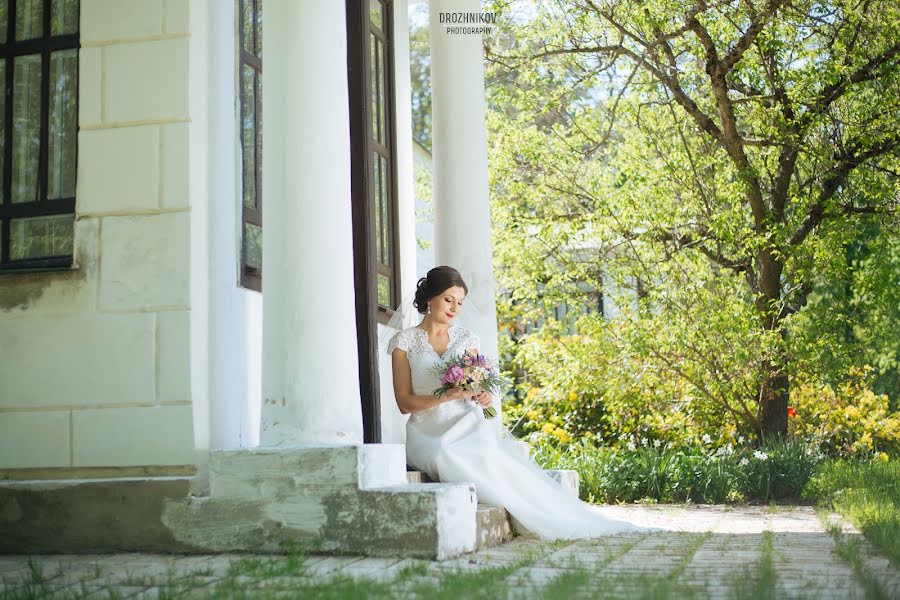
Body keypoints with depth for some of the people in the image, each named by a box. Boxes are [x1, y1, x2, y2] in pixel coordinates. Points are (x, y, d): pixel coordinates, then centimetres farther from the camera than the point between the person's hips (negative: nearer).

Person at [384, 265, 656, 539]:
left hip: (468, 425, 3)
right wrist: (448, 396, -18)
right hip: (429, 432, -3)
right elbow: (405, 402, -3)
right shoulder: (405, 342, 3)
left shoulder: (465, 338, 15)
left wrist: (482, 397, -8)